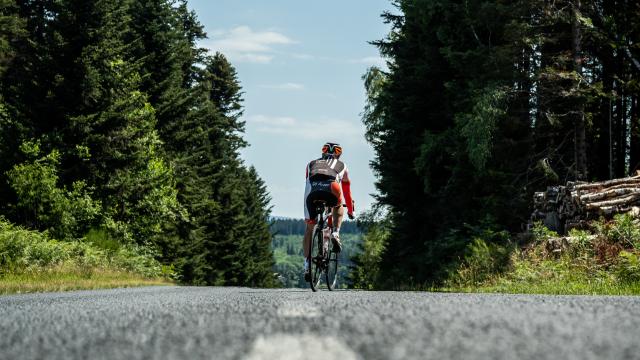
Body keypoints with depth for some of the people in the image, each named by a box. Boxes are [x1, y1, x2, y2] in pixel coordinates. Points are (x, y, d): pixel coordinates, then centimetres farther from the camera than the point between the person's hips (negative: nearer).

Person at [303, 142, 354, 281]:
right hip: (331, 190, -1)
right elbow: (347, 190, 44)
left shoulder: (312, 164, 38)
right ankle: (335, 234, 11)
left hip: (312, 192, 1)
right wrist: (350, 210, 58)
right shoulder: (342, 166, 35)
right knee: (338, 206, 35)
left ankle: (307, 264, 8)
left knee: (309, 228, 16)